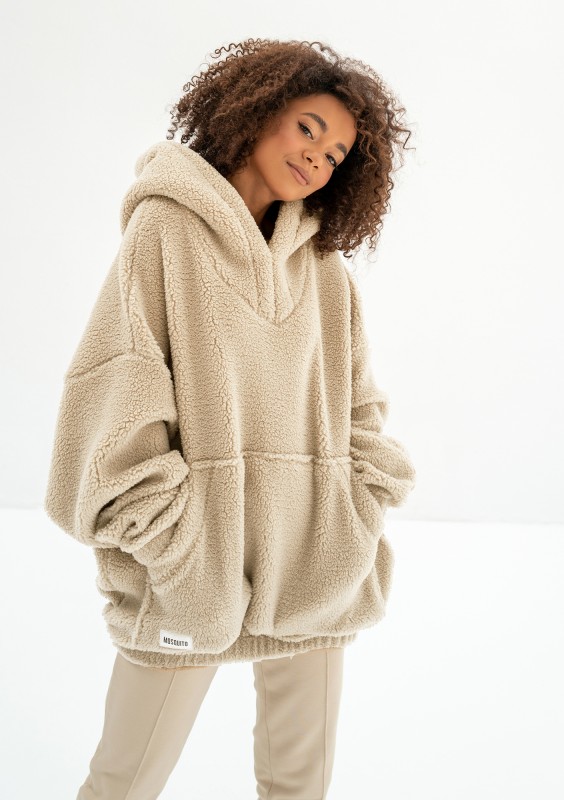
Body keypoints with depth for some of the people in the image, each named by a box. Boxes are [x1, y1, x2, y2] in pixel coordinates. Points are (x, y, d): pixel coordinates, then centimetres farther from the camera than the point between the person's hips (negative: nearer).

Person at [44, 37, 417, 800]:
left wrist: (362, 515, 2)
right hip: (187, 563, -3)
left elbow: (356, 405, 15)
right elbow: (114, 390, -8)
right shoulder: (169, 227, 0)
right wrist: (165, 540, -13)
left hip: (314, 568, 4)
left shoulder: (326, 263, 12)